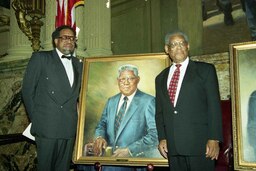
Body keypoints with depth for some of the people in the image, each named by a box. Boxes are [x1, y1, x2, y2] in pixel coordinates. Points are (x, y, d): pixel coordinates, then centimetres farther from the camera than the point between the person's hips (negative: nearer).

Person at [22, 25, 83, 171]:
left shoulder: (78, 64, 16)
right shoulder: (40, 58, 2)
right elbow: (27, 90, 1)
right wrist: (35, 117, -1)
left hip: (70, 128, 4)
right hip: (47, 126, -4)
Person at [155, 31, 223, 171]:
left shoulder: (205, 70, 4)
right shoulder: (161, 78, 15)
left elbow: (214, 106, -3)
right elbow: (159, 111, 15)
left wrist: (214, 139, -10)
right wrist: (162, 138, 4)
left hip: (199, 143, -3)